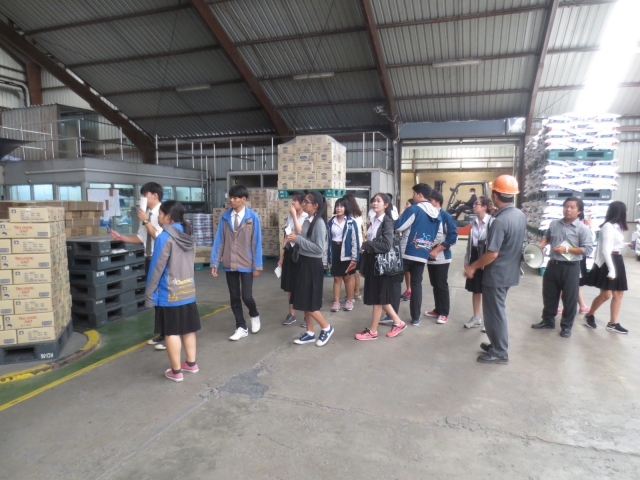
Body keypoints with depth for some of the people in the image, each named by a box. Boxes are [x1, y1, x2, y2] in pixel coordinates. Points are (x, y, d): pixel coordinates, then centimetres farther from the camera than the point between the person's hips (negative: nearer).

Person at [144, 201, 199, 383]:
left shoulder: (165, 238, -16)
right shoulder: (189, 236, 6)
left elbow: (156, 268, -15)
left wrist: (149, 294, -7)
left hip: (169, 293, -7)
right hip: (188, 290, 7)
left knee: (171, 332, 4)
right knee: (188, 329, 16)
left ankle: (176, 371, 14)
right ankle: (191, 363, 27)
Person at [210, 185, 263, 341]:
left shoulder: (252, 217, -7)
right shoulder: (225, 216, 0)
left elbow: (256, 242, -6)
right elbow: (219, 240, 2)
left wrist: (257, 265, -6)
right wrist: (214, 262, -1)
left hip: (246, 264, -3)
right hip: (229, 264, 3)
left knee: (246, 296, -3)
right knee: (234, 297, 9)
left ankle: (254, 316, 29)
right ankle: (241, 328, 24)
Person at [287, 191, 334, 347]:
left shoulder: (319, 222, -17)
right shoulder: (307, 220, 8)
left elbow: (319, 248, -22)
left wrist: (298, 239, -20)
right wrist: (295, 238, 0)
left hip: (313, 265, -9)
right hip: (304, 262, 9)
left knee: (309, 303, -1)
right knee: (304, 301, 13)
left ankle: (326, 328, 19)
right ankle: (310, 333, 25)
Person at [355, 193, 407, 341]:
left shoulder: (387, 221, -12)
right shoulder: (373, 221, 10)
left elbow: (387, 245, -23)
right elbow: (370, 242, 11)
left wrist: (365, 245, -15)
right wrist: (364, 266, 9)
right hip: (371, 262, 8)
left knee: (378, 297, 3)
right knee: (380, 297, 15)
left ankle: (372, 331, 14)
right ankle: (398, 322, 28)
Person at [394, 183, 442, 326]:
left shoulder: (414, 210, -10)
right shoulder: (437, 214, 11)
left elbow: (398, 227, -12)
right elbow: (438, 237, 15)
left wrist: (402, 215, 6)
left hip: (406, 252, -6)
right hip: (423, 255, 6)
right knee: (416, 284, 11)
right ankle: (415, 318, 14)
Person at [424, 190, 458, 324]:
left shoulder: (446, 216, -10)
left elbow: (453, 236, -14)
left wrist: (436, 250, -17)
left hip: (441, 257, -5)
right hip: (430, 256, 6)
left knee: (442, 285, 1)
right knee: (434, 284, 14)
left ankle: (444, 313, 11)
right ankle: (437, 309, 26)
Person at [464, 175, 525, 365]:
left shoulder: (499, 221, -26)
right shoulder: (521, 215, 2)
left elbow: (493, 253, -26)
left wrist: (473, 266, -13)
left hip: (497, 274, -9)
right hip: (510, 271, 9)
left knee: (494, 312, 5)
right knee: (497, 310, 22)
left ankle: (499, 353, 18)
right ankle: (497, 344, 35)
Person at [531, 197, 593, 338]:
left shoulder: (582, 229, -10)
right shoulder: (554, 224, 3)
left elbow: (588, 249, -12)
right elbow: (547, 237, 19)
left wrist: (566, 249, -19)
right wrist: (541, 246, 0)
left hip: (571, 268, -4)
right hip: (553, 264, 5)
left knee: (569, 298, 6)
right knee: (549, 295, 15)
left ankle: (566, 326, 21)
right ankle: (548, 320, 31)